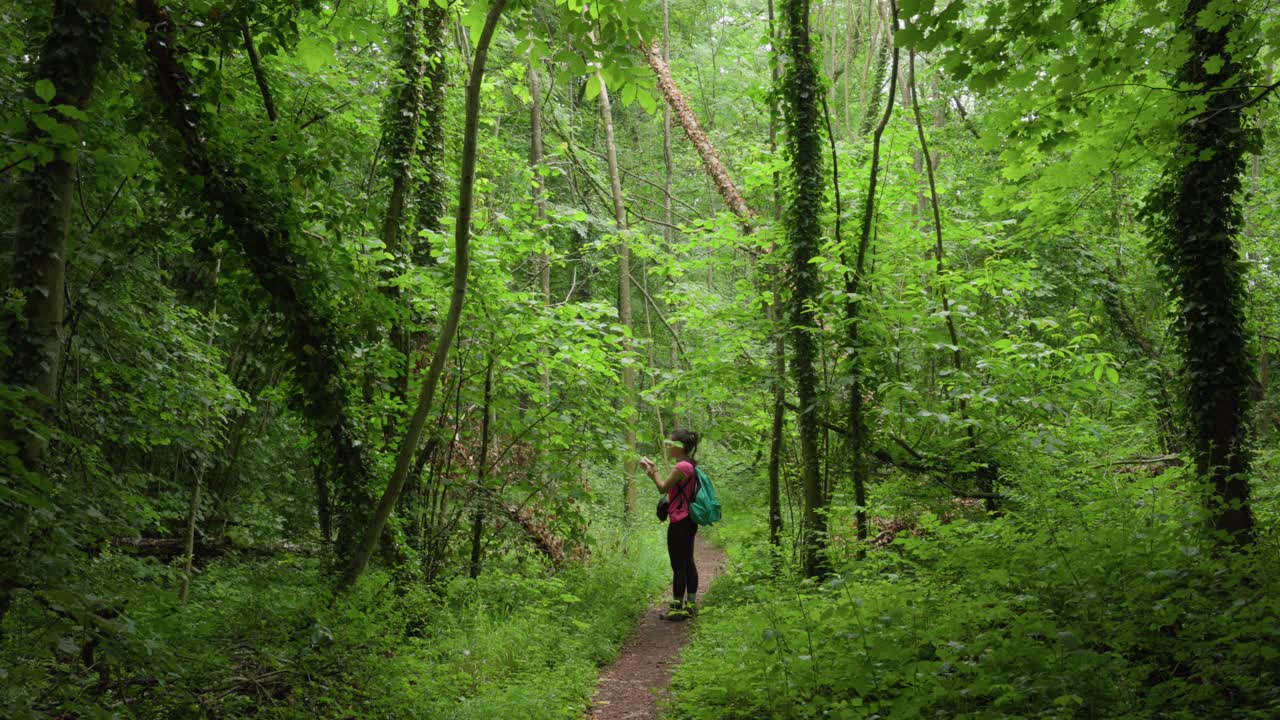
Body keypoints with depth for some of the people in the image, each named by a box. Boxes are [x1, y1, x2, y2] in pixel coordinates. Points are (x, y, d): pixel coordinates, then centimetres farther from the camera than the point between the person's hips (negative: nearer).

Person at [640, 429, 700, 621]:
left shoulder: (681, 467, -20)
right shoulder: (690, 465, 10)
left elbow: (663, 488, -13)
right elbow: (672, 488, 15)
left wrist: (652, 473, 2)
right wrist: (654, 471, 13)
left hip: (679, 524, -10)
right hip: (689, 521, 10)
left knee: (678, 566, -3)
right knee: (688, 563, 16)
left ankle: (677, 609, 3)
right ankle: (691, 603, 25)